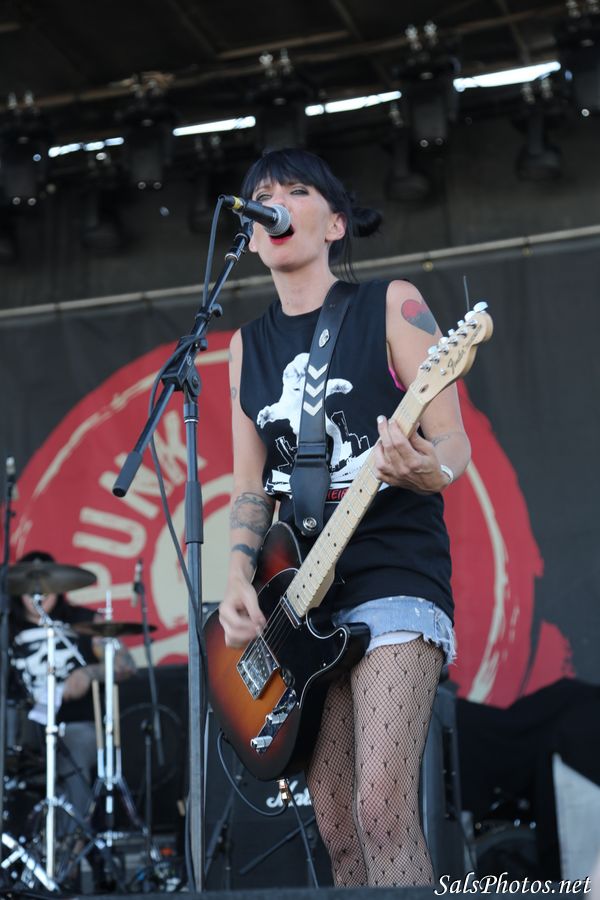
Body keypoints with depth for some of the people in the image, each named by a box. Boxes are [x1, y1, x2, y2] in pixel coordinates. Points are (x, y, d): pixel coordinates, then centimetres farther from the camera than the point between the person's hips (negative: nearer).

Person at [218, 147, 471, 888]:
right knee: (336, 831, 5)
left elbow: (453, 440, -5)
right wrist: (239, 577, -4)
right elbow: (250, 482, 13)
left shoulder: (390, 304, 0)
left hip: (394, 574, -5)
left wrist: (429, 470, -28)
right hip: (297, 593, 5)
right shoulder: (248, 342, 15)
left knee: (382, 809, -19)